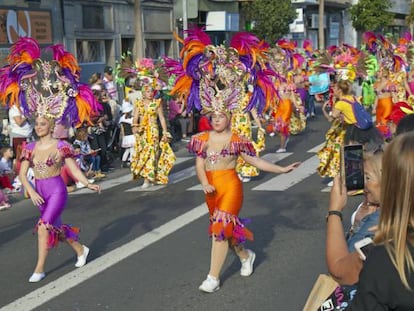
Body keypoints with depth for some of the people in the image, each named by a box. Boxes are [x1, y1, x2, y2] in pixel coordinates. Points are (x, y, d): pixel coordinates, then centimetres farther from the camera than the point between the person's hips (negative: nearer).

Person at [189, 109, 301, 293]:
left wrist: (282, 169, -5)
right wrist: (205, 184, -19)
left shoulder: (236, 140, -1)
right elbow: (199, 165, 0)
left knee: (221, 228, -12)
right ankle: (245, 256, 42)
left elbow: (256, 161, 1)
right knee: (226, 227, 14)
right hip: (211, 189, 4)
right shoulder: (203, 139, 7)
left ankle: (213, 278, -7)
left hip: (230, 187, -4)